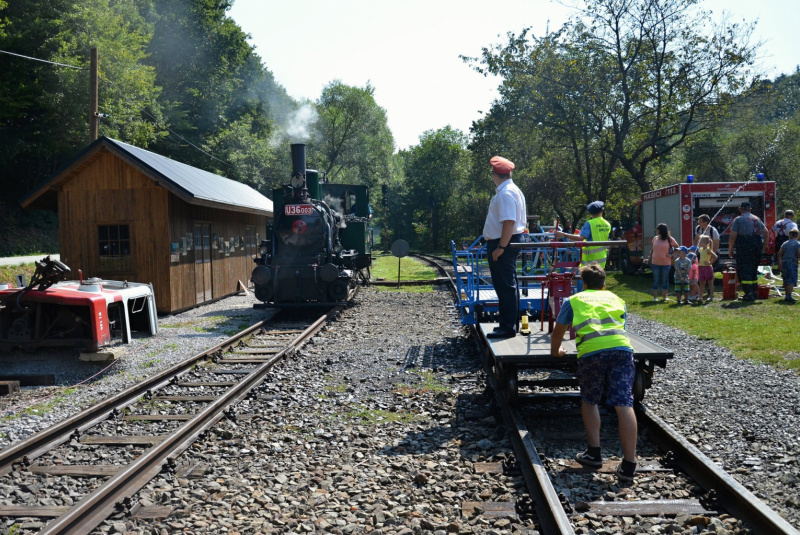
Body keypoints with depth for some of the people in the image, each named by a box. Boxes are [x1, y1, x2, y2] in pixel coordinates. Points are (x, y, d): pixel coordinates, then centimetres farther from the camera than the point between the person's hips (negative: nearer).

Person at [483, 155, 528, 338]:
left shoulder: (505, 193, -18)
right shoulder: (513, 190, 15)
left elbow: (509, 222, -26)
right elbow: (517, 221, 18)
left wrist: (501, 247, -25)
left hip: (503, 243, -11)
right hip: (507, 242, 11)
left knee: (505, 286, -6)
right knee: (509, 285, 17)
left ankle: (508, 327, -2)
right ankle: (511, 323, 27)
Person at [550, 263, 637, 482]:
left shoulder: (573, 300, 26)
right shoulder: (615, 298, 32)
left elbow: (558, 332, 32)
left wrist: (555, 351, 51)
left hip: (591, 351, -1)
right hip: (621, 348, 1)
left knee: (589, 401, 20)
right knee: (624, 405, -3)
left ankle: (594, 453, 17)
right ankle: (628, 465, -6)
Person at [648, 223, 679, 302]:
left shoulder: (669, 239, -4)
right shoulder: (655, 238, 6)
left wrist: (671, 255, -6)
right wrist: (649, 259, 14)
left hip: (666, 263, -2)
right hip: (655, 263, 2)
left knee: (665, 280, 7)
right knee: (656, 280, 3)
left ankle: (665, 297, 17)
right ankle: (655, 297, 7)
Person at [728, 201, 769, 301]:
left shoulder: (738, 220, -5)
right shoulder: (756, 219, 12)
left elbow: (733, 236, -12)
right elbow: (766, 232, 17)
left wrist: (730, 249, -4)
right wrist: (765, 244, 30)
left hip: (743, 248, -6)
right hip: (756, 247, 6)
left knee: (744, 271, -4)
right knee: (753, 270, 19)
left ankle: (749, 294, -11)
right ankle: (754, 292, 25)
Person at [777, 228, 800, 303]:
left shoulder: (785, 243, 10)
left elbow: (779, 254, 7)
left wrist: (779, 264, 10)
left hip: (784, 262, 5)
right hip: (792, 263, -5)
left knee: (786, 280, 14)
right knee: (792, 280, -8)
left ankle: (787, 295, 23)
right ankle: (789, 296, -19)